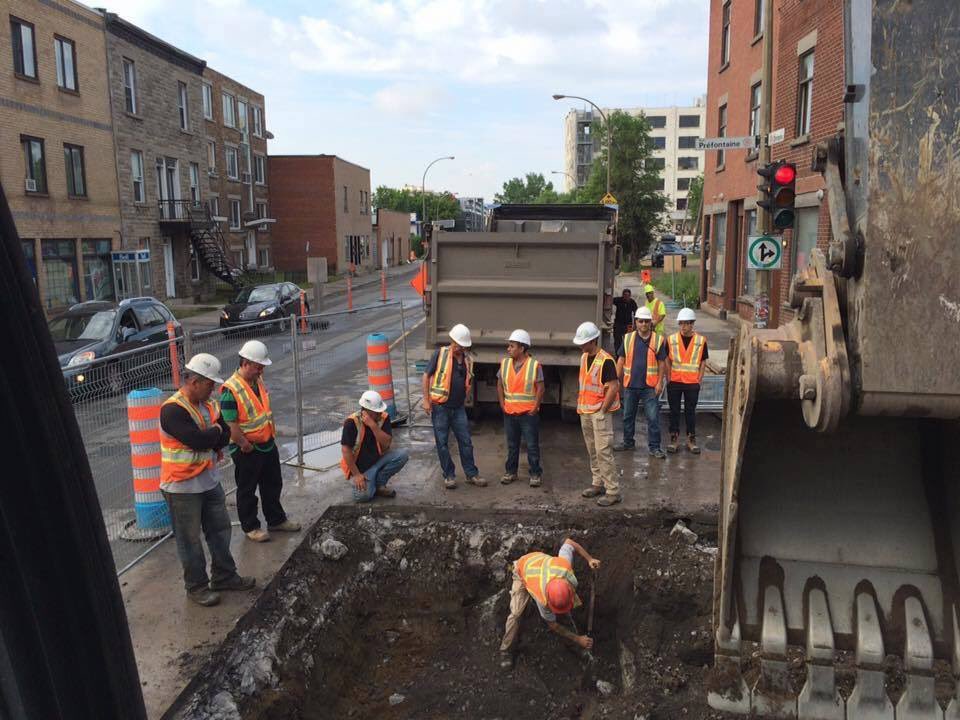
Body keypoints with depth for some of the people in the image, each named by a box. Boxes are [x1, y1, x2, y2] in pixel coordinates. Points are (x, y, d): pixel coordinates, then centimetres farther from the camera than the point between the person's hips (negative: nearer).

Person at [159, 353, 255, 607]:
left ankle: (224, 576, 34)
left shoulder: (209, 404, 5)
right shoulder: (172, 410, -22)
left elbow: (225, 435, 1)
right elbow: (199, 440, -30)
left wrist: (208, 439, -16)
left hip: (209, 480, 8)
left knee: (220, 530, 18)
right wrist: (216, 431, -11)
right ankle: (197, 586, 22)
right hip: (182, 487, -8)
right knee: (190, 540, 7)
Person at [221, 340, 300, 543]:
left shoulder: (258, 380, 5)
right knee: (247, 490, 10)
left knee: (273, 484, 19)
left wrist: (271, 433, 12)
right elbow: (230, 425, -24)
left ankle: (276, 520, 35)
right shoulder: (231, 390, -23)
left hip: (268, 444, 8)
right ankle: (250, 527, 24)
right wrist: (246, 445, -17)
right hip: (247, 450, -8)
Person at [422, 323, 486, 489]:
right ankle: (449, 476, 16)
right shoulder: (440, 354, -7)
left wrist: (464, 398, 12)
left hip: (458, 407, 4)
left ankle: (472, 474, 17)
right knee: (442, 443, 4)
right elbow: (427, 376, -5)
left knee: (466, 442, 7)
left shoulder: (467, 360, 8)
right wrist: (426, 400, -9)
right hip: (440, 407, -4)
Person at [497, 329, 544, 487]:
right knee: (512, 445, 13)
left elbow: (540, 388, -6)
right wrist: (502, 404, 4)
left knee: (532, 445, 2)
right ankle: (511, 472, 25)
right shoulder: (505, 363, 4)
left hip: (528, 413, -4)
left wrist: (535, 407, -9)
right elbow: (500, 385, 11)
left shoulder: (534, 365, -8)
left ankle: (535, 474, 12)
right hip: (509, 413, 4)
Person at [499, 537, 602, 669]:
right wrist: (577, 639, -20)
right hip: (523, 569, -5)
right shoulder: (542, 599, -42)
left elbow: (568, 541, -23)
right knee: (516, 613, -18)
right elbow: (552, 625, -22)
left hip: (539, 560, 5)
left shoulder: (564, 565, -42)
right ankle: (505, 650, 0)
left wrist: (589, 558, -24)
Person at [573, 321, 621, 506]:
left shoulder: (605, 361, -18)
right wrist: (580, 404, 14)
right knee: (592, 451, 15)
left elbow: (613, 387, -19)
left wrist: (602, 411, -16)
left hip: (600, 412, -8)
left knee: (603, 451, -8)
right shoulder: (584, 357, 9)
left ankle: (613, 492, -2)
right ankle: (598, 483, 27)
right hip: (585, 412, 8)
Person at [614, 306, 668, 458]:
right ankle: (628, 442, 29)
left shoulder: (658, 340, -2)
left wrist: (659, 383, -7)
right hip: (630, 385, 3)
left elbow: (662, 363, -1)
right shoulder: (628, 338, 3)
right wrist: (617, 380, 3)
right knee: (628, 416, 14)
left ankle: (654, 446, 8)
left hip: (650, 386, -3)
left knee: (653, 418, -1)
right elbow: (621, 361, 7)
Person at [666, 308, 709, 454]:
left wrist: (699, 380, -1)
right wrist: (668, 378, 0)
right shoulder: (671, 339, -1)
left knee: (690, 411, 8)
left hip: (692, 383, 0)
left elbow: (703, 362, 4)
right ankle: (674, 438, 17)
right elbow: (667, 360, 6)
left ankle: (691, 439, 19)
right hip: (674, 382, 1)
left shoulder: (701, 340, -2)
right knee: (674, 411, 7)